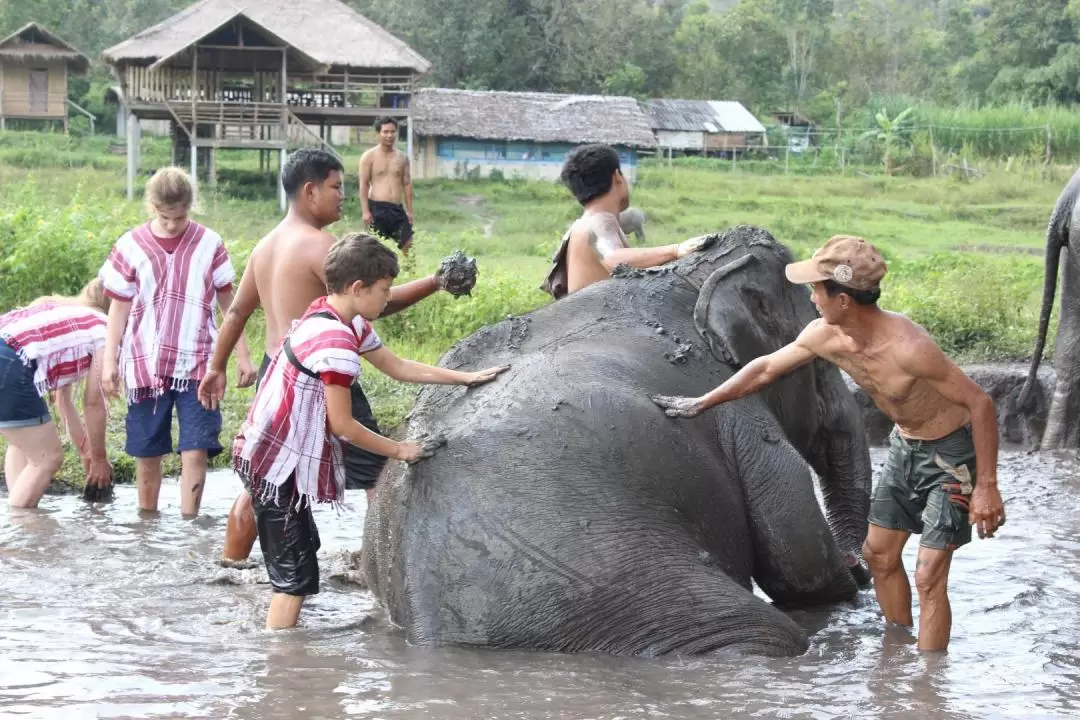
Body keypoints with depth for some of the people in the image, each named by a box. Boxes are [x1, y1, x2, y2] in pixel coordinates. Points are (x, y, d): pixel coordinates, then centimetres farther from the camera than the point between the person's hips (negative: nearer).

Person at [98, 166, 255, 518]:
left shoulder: (209, 244, 0)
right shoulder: (131, 247, -1)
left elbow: (228, 303, 7)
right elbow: (119, 307, 5)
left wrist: (243, 355, 6)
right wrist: (109, 361, 1)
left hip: (198, 365, 0)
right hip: (146, 366, 1)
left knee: (195, 450, -8)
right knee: (147, 452, 8)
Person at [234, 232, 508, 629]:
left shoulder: (338, 319, 7)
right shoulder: (336, 343, -24)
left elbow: (399, 367, 16)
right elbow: (343, 425, -19)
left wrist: (466, 378, 14)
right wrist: (398, 450, -5)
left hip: (270, 452, 10)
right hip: (278, 465, -10)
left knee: (304, 545, 21)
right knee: (296, 574, -5)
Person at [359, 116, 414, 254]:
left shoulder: (402, 157, 12)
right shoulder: (369, 156, -2)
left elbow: (407, 184, 14)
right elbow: (363, 185, -6)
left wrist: (409, 210, 9)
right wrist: (366, 211, -13)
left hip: (397, 208, 4)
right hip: (377, 207, -4)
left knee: (408, 245, -4)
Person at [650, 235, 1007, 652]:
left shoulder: (908, 348, -35)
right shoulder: (825, 337, -12)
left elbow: (980, 403, -29)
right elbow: (766, 368, 5)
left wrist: (987, 486, -28)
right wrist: (701, 404, 11)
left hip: (950, 452, -8)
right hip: (905, 445, 8)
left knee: (929, 577, -12)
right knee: (879, 554, 17)